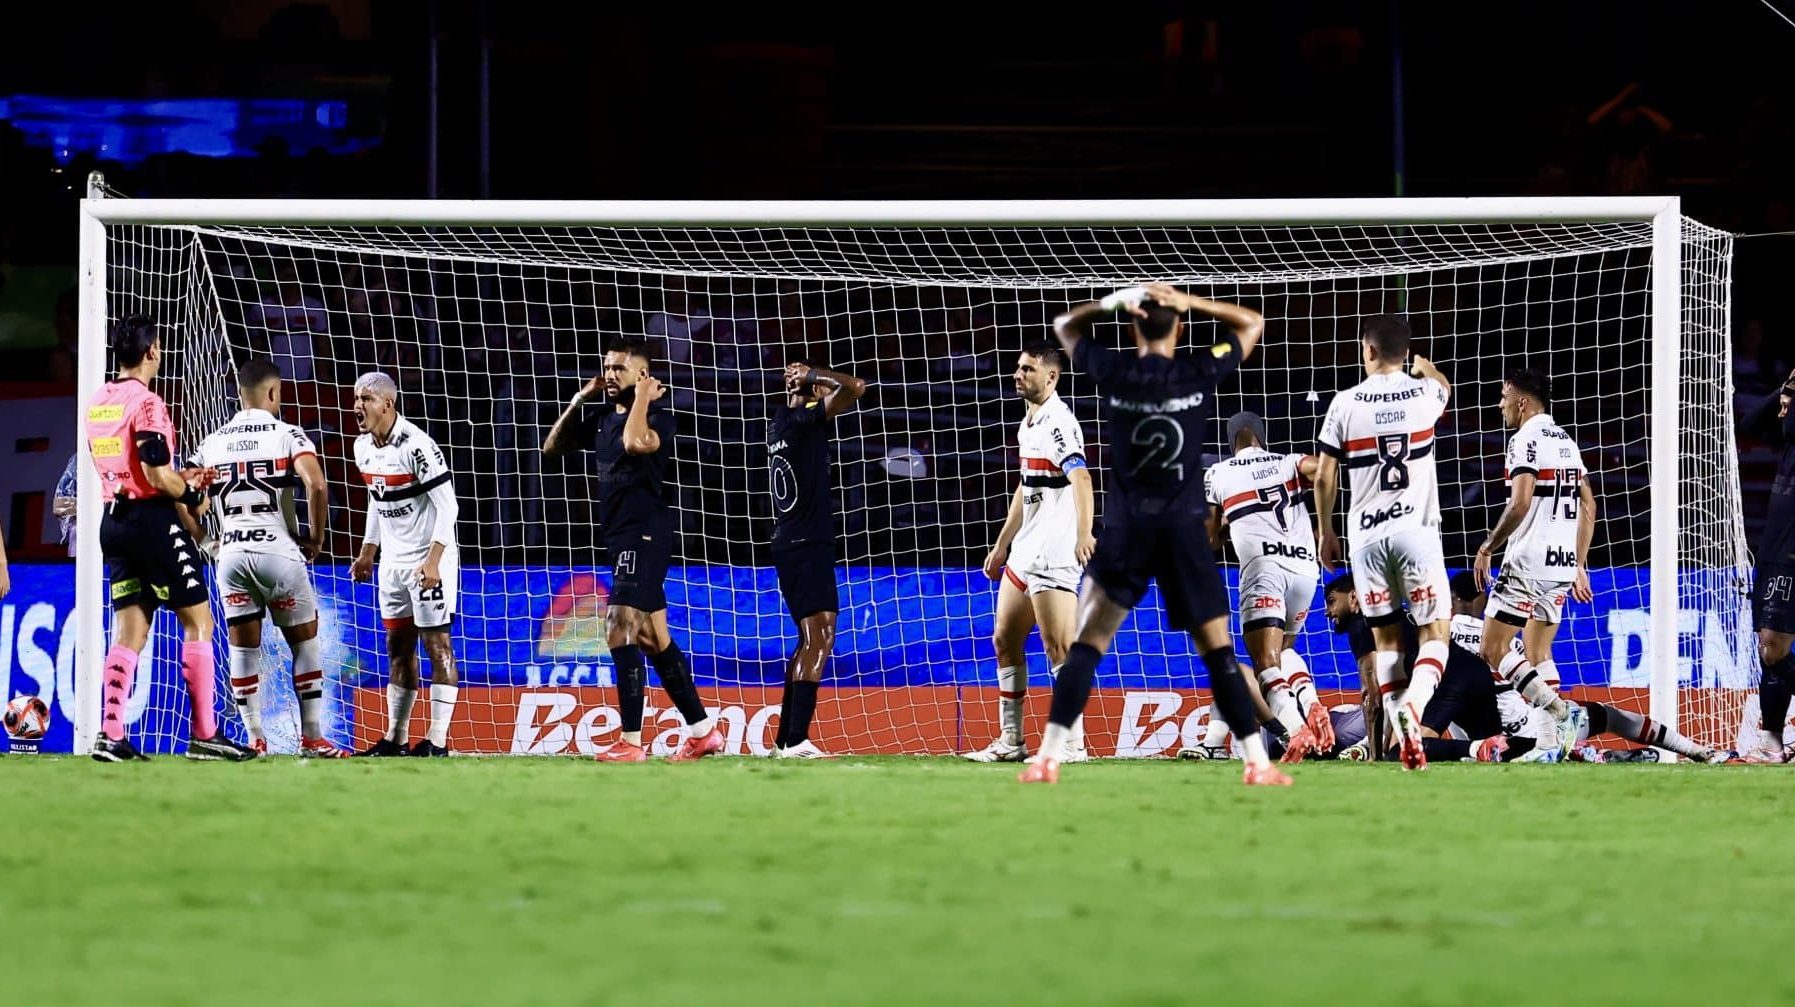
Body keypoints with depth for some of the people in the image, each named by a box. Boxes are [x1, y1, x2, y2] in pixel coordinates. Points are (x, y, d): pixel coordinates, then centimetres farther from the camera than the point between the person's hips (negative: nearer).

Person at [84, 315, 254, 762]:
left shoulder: (97, 404, 12)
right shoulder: (146, 403, -14)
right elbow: (156, 476, -19)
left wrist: (181, 478, 21)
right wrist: (193, 495, -1)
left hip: (114, 519, 8)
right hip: (153, 519, -8)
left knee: (129, 631, 8)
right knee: (198, 622, 0)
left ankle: (110, 734, 0)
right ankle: (204, 735, -2)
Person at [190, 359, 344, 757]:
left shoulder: (213, 443, 10)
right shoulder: (287, 435, -2)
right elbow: (316, 484, -18)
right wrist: (316, 535, -4)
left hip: (230, 556, 3)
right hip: (278, 550, -3)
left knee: (243, 649, 10)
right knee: (305, 644, 8)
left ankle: (254, 739, 8)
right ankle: (312, 738, 6)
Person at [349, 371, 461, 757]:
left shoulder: (416, 446, -19)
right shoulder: (364, 447, 6)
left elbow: (448, 505, -19)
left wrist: (433, 559, -24)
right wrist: (368, 552, 19)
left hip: (429, 559, -8)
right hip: (392, 561, 8)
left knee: (436, 644, -6)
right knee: (398, 647, 10)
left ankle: (437, 739, -6)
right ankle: (396, 737, 15)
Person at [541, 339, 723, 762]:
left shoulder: (657, 417, -10)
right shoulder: (603, 419, 14)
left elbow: (635, 441, -32)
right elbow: (552, 447, 20)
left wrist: (641, 396, -17)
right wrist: (580, 398, 11)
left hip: (646, 533, -9)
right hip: (622, 536, 9)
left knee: (620, 628, -17)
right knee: (654, 639, 13)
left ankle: (631, 742, -19)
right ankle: (703, 730, 20)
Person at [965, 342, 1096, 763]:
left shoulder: (1060, 423, -13)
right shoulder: (1029, 424, 17)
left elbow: (1081, 479, -28)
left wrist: (1084, 533, -42)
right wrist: (1001, 545, 29)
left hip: (1053, 555, -10)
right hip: (1024, 552, 10)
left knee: (1059, 648, -12)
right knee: (1004, 641, 13)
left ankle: (1073, 745, -11)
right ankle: (1010, 741, 19)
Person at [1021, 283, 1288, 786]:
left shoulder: (1114, 372, -3)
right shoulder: (1200, 373, -4)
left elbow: (1064, 325, 16)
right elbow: (1254, 323, 13)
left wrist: (1111, 301, 0)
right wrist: (1191, 303, 1)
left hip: (1126, 527, 0)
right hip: (1185, 530, 0)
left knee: (1086, 646, 4)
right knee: (1218, 652, 4)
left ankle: (1048, 758, -6)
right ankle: (1258, 763, 0)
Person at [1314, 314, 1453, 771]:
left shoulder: (1345, 404, -2)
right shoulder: (1424, 394, 1)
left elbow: (1324, 477, 3)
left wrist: (1326, 532, 17)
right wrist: (1424, 366, 52)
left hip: (1368, 535, 1)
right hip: (1417, 529, -1)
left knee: (1386, 639, 10)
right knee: (1434, 634, 1)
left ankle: (1404, 738, -2)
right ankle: (1413, 703, -27)